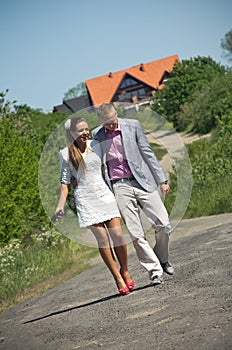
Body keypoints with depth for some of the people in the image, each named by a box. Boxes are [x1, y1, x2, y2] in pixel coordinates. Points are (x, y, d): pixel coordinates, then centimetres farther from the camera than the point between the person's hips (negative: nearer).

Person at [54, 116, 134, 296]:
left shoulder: (96, 145, 9)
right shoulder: (66, 154, 2)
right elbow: (65, 181, 5)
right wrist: (61, 204, -3)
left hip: (104, 193, 2)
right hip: (85, 198, -2)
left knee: (117, 234, -7)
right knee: (102, 238, -8)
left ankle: (125, 271, 11)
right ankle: (117, 277, -1)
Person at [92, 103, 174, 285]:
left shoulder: (132, 126, 0)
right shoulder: (96, 135, 2)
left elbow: (147, 153, 4)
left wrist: (162, 180, 4)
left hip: (142, 181, 0)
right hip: (119, 187, 0)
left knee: (163, 224, -2)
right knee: (136, 234, -5)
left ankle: (163, 258, 24)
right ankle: (154, 270, 5)